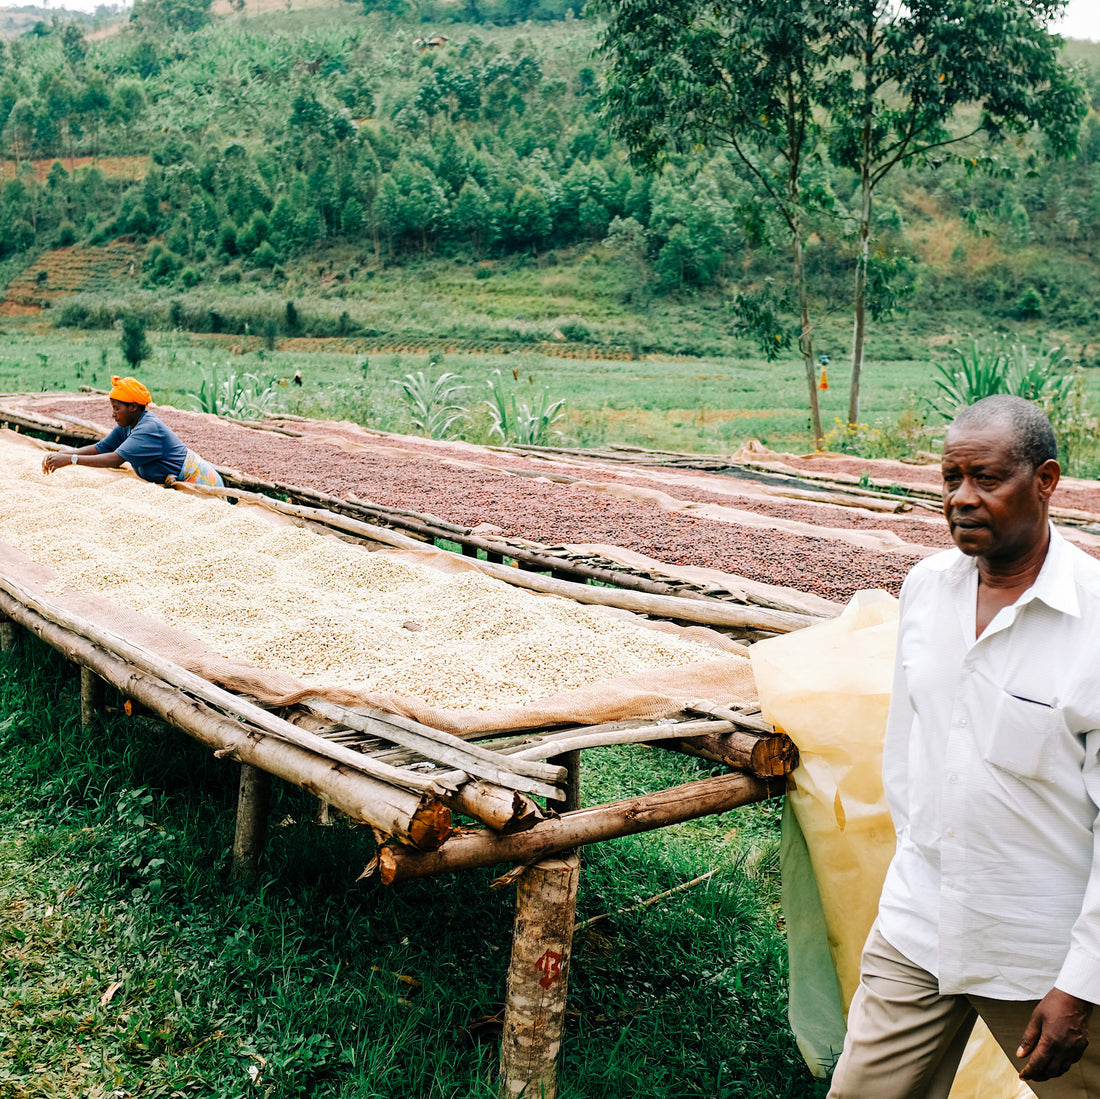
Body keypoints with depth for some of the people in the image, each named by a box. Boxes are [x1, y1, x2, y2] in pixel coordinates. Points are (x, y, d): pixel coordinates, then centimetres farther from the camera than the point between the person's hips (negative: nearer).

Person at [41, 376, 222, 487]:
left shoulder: (149, 428, -26)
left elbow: (116, 459, -33)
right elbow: (99, 448, 4)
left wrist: (70, 459, -31)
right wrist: (58, 454, -8)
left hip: (200, 481, -9)